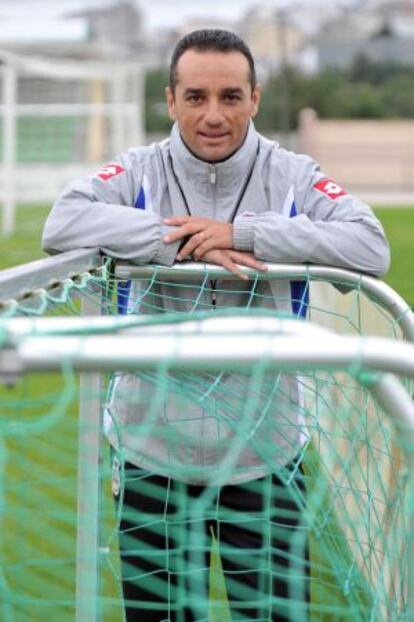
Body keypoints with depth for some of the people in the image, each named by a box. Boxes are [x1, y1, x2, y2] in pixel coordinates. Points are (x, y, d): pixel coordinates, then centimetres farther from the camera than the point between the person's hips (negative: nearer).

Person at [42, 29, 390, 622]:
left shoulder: (292, 176, -3)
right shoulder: (140, 172, -3)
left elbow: (371, 248, -15)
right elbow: (62, 224, -17)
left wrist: (242, 232, -23)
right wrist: (182, 242, -25)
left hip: (263, 461, 0)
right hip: (151, 456, 0)